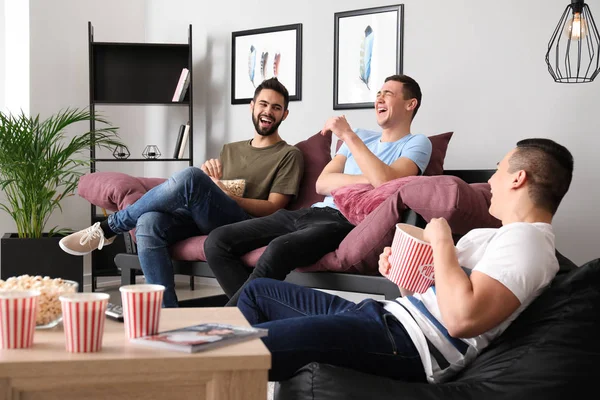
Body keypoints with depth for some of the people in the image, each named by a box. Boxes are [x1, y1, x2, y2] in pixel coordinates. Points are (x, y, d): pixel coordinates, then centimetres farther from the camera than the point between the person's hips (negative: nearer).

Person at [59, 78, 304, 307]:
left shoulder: (289, 155, 12)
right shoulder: (230, 150, 29)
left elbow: (273, 208, 0)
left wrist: (226, 195, -11)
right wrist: (207, 174, -1)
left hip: (242, 224, -5)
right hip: (203, 220, 6)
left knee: (190, 177, -32)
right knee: (149, 223, -27)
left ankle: (109, 227, -17)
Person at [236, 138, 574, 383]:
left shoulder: (526, 239, -11)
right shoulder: (499, 236, 23)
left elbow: (462, 317, -27)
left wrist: (441, 241, -14)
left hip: (408, 343, -12)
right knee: (257, 291, 18)